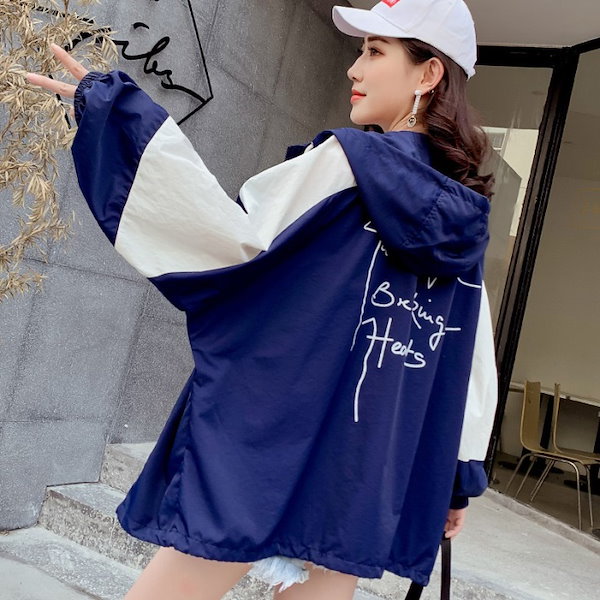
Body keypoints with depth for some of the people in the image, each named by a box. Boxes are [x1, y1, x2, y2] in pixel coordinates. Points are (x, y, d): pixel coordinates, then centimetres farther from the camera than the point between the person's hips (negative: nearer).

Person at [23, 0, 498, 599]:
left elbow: (238, 235, -20)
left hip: (278, 443, -7)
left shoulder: (350, 164, -12)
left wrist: (115, 107, -15)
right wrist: (460, 473, 19)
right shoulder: (462, 215, 8)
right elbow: (477, 360, 10)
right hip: (369, 473, 7)